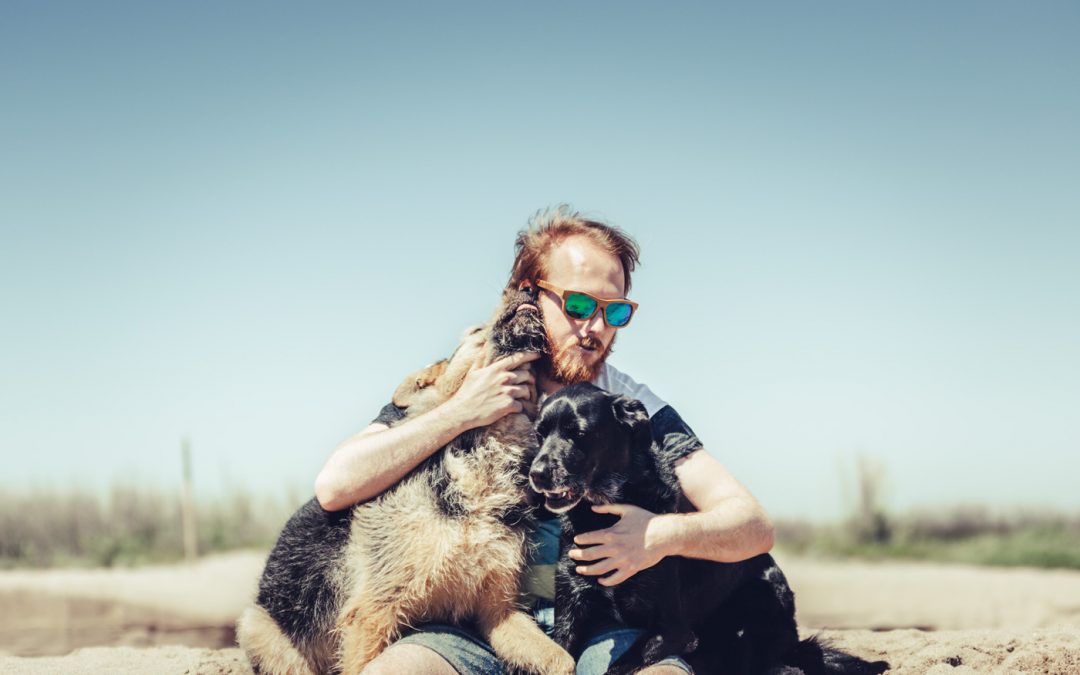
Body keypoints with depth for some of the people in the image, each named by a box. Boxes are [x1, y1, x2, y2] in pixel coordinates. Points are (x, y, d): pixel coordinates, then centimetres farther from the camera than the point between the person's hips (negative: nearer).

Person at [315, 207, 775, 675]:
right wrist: (459, 413, -10)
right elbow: (334, 486, -5)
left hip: (604, 633, 0)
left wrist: (666, 534, -16)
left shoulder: (636, 409, 9)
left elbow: (755, 527, 5)